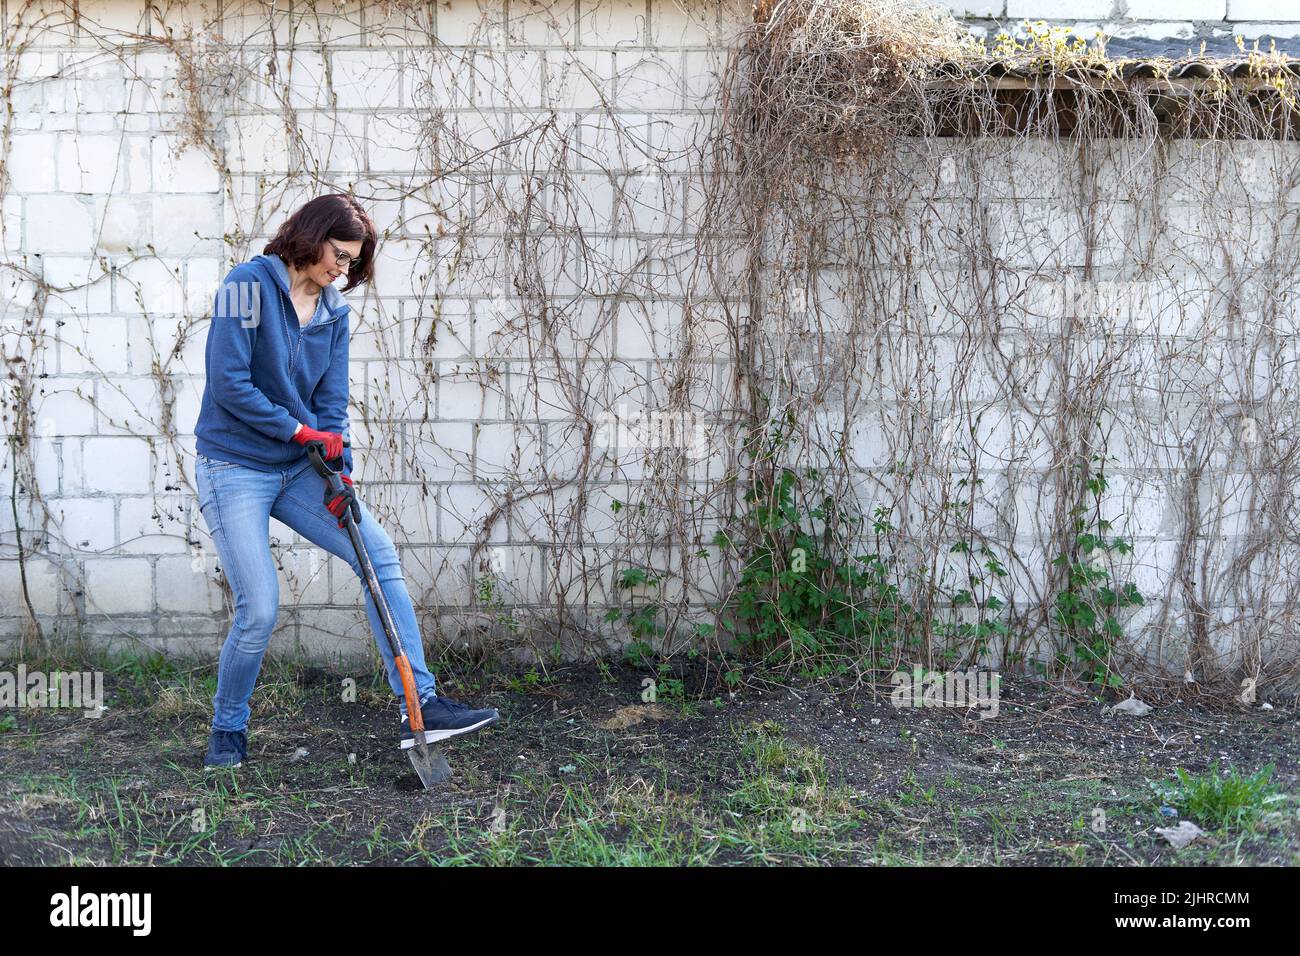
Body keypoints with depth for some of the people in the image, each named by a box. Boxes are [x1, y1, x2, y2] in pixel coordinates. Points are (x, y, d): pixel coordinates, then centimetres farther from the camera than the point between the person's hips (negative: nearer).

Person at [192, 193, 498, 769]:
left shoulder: (334, 309, 8)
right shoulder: (249, 285, -12)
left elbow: (332, 400, 5)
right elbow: (227, 382, -18)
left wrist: (341, 472, -9)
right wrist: (298, 429, -14)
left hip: (299, 467, 7)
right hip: (234, 467, -6)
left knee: (380, 553, -6)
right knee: (260, 608, -11)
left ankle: (419, 706, -5)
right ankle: (228, 732, 15)